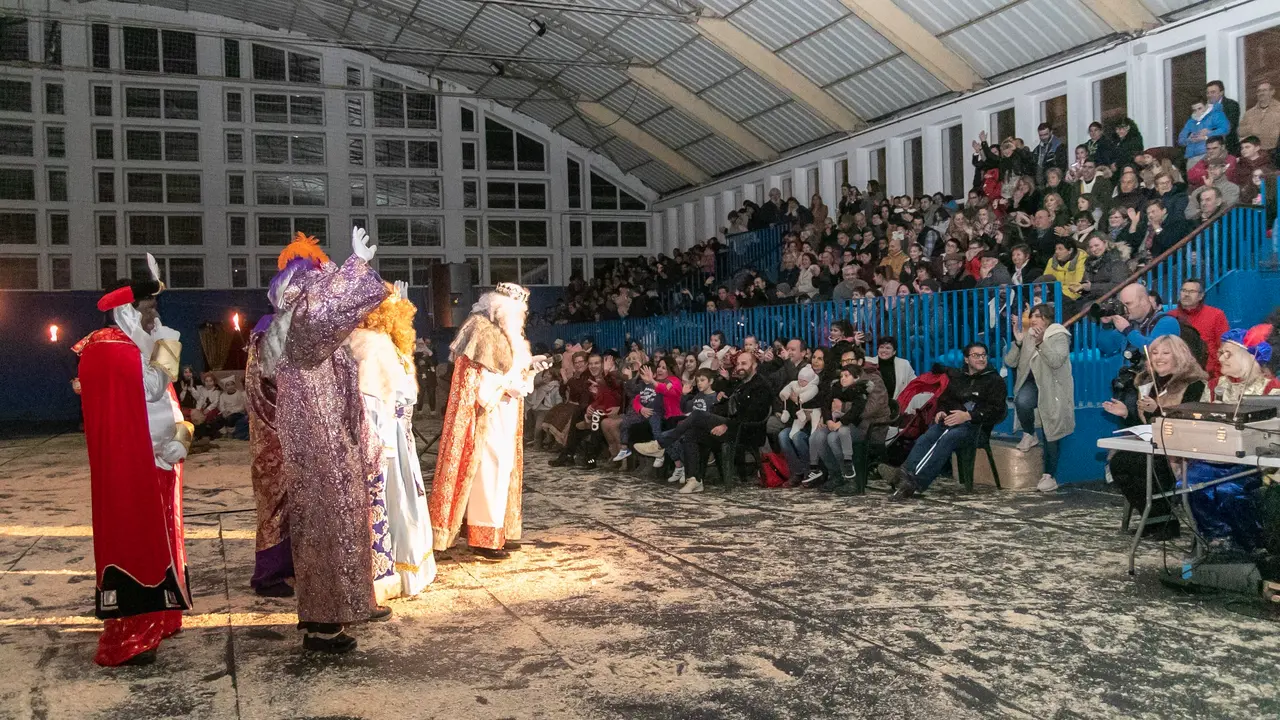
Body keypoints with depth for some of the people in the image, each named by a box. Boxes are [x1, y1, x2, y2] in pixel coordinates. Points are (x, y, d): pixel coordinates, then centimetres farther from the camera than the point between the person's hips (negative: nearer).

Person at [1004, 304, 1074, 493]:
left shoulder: (1059, 336, -7)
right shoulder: (1027, 335, 6)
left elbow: (1056, 361, -24)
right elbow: (1010, 362, 1)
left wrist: (1041, 342, -33)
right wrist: (1018, 342, -12)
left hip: (1053, 388, -3)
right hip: (1033, 383, 3)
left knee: (1051, 432, -1)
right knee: (1022, 401, -34)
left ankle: (1050, 476, 10)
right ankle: (1029, 435, -4)